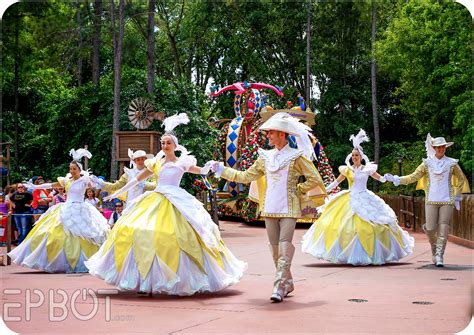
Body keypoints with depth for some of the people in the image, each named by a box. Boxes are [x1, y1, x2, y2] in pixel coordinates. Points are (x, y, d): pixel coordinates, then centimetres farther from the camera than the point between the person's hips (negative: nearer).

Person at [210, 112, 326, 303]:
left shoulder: (296, 157, -2)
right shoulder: (266, 157, 13)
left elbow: (314, 178, -3)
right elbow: (246, 176, 15)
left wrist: (297, 191, -4)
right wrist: (222, 170, 13)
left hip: (289, 209, -5)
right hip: (269, 208, 5)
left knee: (285, 244, -13)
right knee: (275, 246, 8)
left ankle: (280, 286, -17)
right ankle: (287, 282, 20)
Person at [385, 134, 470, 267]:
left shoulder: (452, 163, 6)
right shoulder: (427, 163, 6)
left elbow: (461, 179, 17)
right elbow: (413, 177, 6)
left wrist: (457, 197, 13)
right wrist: (396, 179, -3)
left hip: (447, 201, 0)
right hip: (431, 201, 0)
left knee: (443, 229, -6)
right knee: (431, 229, -3)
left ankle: (439, 256, -1)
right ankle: (434, 247, 27)